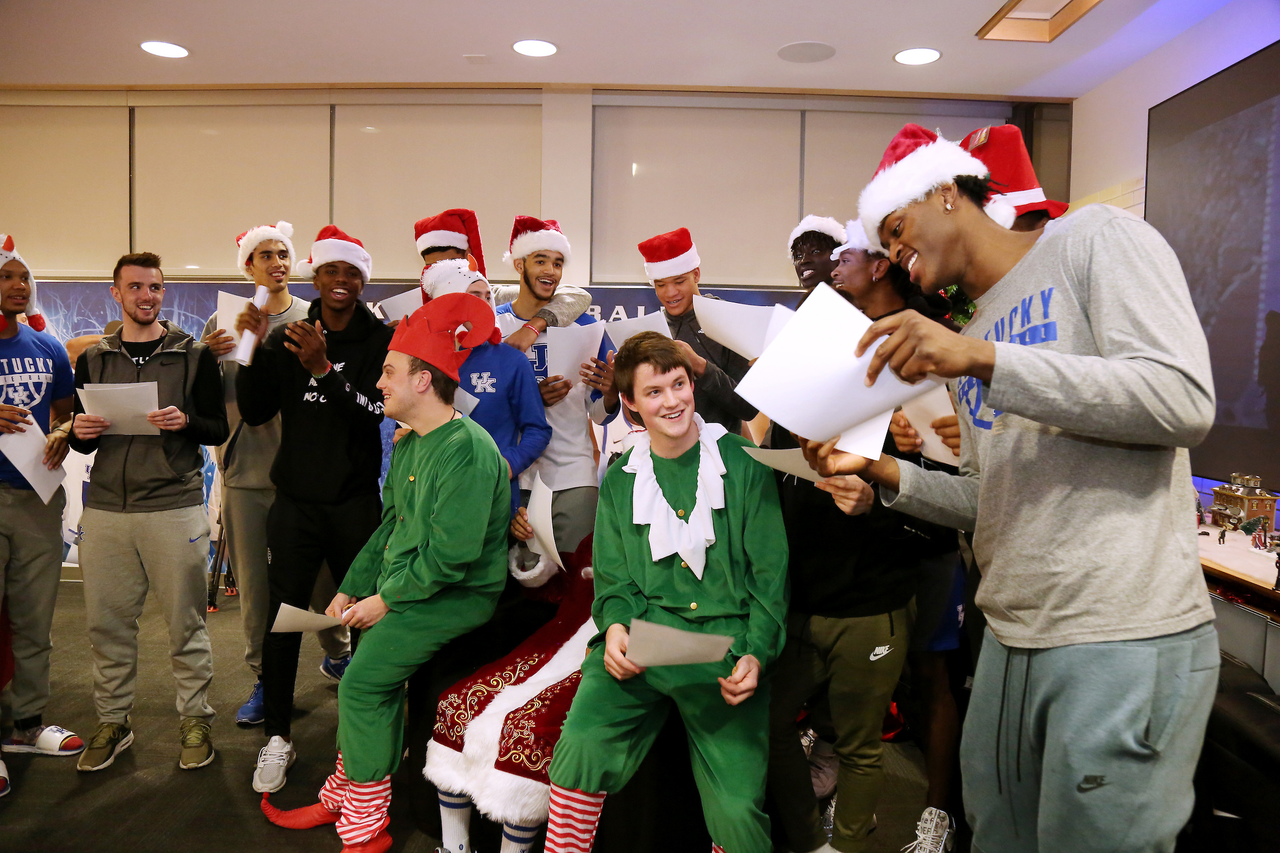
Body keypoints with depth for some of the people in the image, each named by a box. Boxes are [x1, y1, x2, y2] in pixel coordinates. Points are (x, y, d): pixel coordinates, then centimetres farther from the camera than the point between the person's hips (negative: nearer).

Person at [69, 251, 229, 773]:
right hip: (105, 509, 3)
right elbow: (82, 440, 16)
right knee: (107, 622, 9)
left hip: (175, 508, -3)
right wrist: (82, 432, -6)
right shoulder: (93, 360, 13)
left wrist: (186, 422, -18)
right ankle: (113, 722, 26)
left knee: (185, 621, 3)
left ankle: (195, 720, 17)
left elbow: (220, 430, 2)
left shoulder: (195, 355, 3)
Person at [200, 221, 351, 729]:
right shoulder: (222, 323, 6)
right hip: (245, 470, 1)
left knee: (321, 571, 8)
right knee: (253, 582, 7)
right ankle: (264, 679, 24)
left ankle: (337, 654, 34)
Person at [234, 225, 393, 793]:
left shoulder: (382, 340, -2)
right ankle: (277, 738, 20)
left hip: (356, 502, -2)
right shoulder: (286, 339, 7)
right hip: (295, 500, 2)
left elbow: (380, 414, -14)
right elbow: (255, 412, 2)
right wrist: (253, 347, -8)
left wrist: (325, 370, -24)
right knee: (282, 618, 4)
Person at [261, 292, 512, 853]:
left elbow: (451, 553, -24)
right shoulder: (408, 445, 14)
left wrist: (385, 600, -15)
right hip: (404, 591, 9)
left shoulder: (468, 449, -19)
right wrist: (352, 588, 11)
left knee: (364, 681, -13)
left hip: (455, 598, -8)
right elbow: (390, 526, 19)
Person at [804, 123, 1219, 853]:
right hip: (1010, 641, 7)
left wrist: (980, 359, -22)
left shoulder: (1096, 239, -2)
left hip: (1125, 638, -7)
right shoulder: (971, 336, 17)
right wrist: (881, 470, 4)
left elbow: (1185, 403, -17)